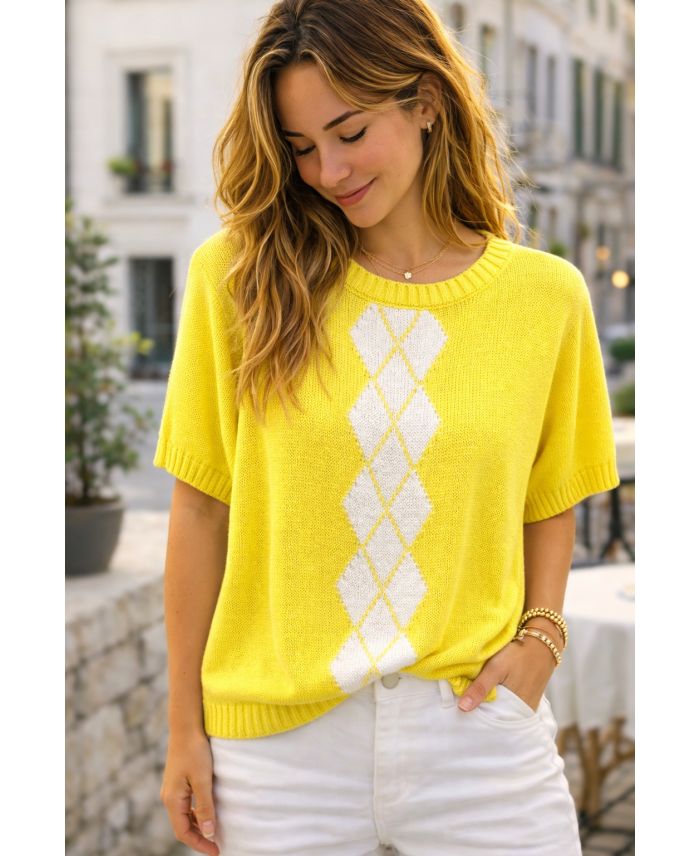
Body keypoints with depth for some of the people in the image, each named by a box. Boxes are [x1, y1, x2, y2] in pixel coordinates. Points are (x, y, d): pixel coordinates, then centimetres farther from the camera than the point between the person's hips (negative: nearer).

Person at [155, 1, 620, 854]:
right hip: (278, 740, 0)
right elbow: (201, 508, 0)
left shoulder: (547, 295, 1)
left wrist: (539, 634, -3)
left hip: (477, 722, 1)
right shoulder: (240, 275, -2)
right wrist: (185, 728, 1)